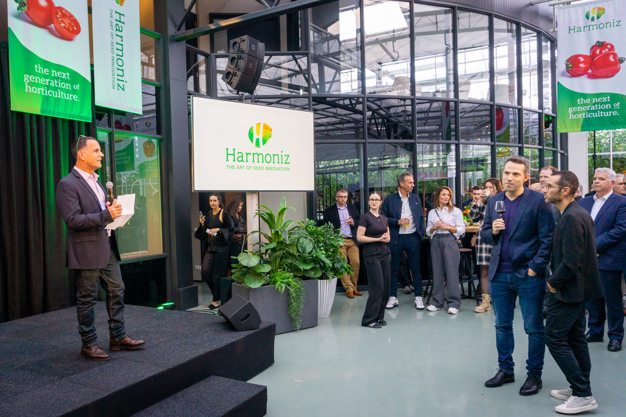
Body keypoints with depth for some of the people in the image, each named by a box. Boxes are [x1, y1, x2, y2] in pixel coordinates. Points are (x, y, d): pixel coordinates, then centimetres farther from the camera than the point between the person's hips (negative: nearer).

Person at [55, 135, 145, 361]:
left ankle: (118, 337, 24)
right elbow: (72, 220, -20)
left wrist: (114, 210, 7)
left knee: (116, 291, 12)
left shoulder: (95, 181, 17)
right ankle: (88, 344, 18)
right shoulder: (68, 185, -12)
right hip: (87, 251, -9)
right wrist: (106, 215, -24)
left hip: (107, 248, 9)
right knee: (87, 298, 4)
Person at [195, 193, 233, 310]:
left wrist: (218, 230, -19)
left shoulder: (224, 213, -7)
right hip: (210, 246, 6)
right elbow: (206, 230, 16)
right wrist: (203, 224, -2)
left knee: (217, 274, -2)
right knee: (205, 270, -3)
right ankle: (218, 293, 17)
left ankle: (216, 301, 8)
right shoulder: (209, 213, 12)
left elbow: (230, 229, -8)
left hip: (221, 247, -6)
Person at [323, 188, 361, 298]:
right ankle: (349, 289, 5)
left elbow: (359, 222, 17)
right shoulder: (329, 210, 5)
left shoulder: (353, 209, 15)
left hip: (352, 241, 3)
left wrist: (353, 222, -5)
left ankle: (354, 287, 11)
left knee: (356, 263, -5)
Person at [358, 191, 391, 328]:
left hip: (385, 253, 7)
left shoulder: (384, 218, 13)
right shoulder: (365, 217, -5)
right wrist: (378, 238, -13)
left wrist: (385, 238, -5)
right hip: (371, 254, -7)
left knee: (385, 287, 6)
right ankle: (368, 319, 0)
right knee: (377, 287, -9)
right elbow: (360, 237, -12)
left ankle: (379, 316, 17)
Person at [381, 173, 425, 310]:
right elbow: (384, 218, -1)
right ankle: (393, 297, 17)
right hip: (396, 238, -2)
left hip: (413, 238, 2)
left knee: (416, 269, 6)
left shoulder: (416, 198, 10)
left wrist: (421, 234, 5)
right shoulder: (389, 199, -1)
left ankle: (418, 297, 17)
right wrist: (397, 222, -13)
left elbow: (421, 217, 14)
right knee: (394, 269, 6)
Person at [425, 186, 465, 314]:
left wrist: (447, 227, -11)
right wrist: (434, 228, -6)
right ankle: (437, 302, 14)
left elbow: (461, 229, 0)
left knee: (451, 272, -6)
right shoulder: (432, 212, 14)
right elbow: (428, 231, 15)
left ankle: (453, 303, 1)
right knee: (437, 272, 4)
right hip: (436, 242, 3)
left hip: (450, 240, -3)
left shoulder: (455, 211, 5)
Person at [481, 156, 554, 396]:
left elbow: (547, 238, -7)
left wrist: (535, 267, -13)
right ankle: (505, 370, 29)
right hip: (500, 275, 5)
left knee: (534, 328, 6)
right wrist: (492, 231, -8)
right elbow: (484, 234, 14)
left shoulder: (538, 201, -6)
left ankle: (534, 375, 22)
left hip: (528, 275, -5)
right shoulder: (494, 202, 9)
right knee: (502, 326, 14)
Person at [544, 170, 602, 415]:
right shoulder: (580, 213, 10)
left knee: (555, 339, -3)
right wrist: (556, 280, 13)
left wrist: (553, 282, -13)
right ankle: (580, 389, 28)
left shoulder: (571, 218, -22)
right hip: (578, 288, 10)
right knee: (575, 338, 17)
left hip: (567, 291, -10)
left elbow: (570, 262, -26)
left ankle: (583, 395, 5)